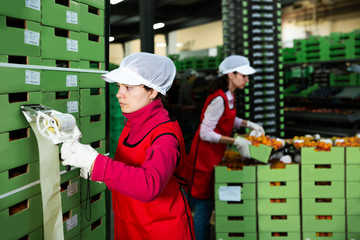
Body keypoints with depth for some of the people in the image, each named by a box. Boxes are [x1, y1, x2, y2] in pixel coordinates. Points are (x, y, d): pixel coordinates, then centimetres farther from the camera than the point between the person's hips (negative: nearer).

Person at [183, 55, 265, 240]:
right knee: (203, 206, 0)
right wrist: (236, 141, -25)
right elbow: (205, 133, -24)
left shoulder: (228, 96, 6)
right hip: (205, 158, -9)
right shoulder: (219, 99, -22)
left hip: (213, 157, 9)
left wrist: (248, 124, 9)